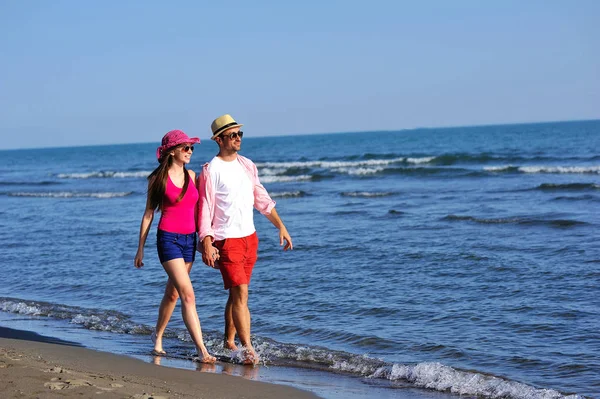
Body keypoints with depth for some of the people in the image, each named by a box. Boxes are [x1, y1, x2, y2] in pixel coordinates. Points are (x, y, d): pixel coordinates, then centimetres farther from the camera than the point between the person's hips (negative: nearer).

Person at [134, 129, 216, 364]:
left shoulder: (191, 175, 9)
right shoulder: (158, 178, -4)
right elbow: (149, 214, 1)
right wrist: (140, 248, 3)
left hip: (189, 239, 6)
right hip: (169, 238, -6)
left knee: (172, 293, 16)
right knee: (188, 295, -14)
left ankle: (158, 336, 36)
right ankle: (202, 351, -17)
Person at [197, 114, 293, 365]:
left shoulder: (247, 165, 11)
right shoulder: (211, 170, -8)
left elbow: (262, 200, 19)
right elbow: (205, 209, -11)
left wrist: (281, 226, 15)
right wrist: (206, 244, -18)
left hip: (250, 237, 6)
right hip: (226, 240, -6)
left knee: (236, 293, 12)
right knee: (240, 292, -12)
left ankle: (229, 341, 23)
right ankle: (247, 349, -13)